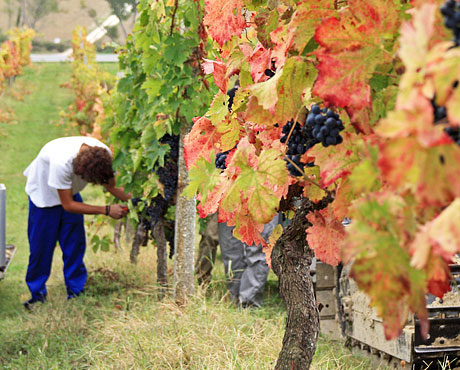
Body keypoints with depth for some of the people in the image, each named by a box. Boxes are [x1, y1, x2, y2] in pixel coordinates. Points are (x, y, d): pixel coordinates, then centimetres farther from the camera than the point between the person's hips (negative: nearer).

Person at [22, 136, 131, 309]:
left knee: (75, 243, 2)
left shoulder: (104, 154, -27)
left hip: (70, 191, 5)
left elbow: (111, 186, -9)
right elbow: (68, 205, -33)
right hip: (43, 193, -5)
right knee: (42, 245, -3)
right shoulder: (62, 162, -44)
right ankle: (37, 293, 12)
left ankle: (76, 290, 12)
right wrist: (106, 210, -35)